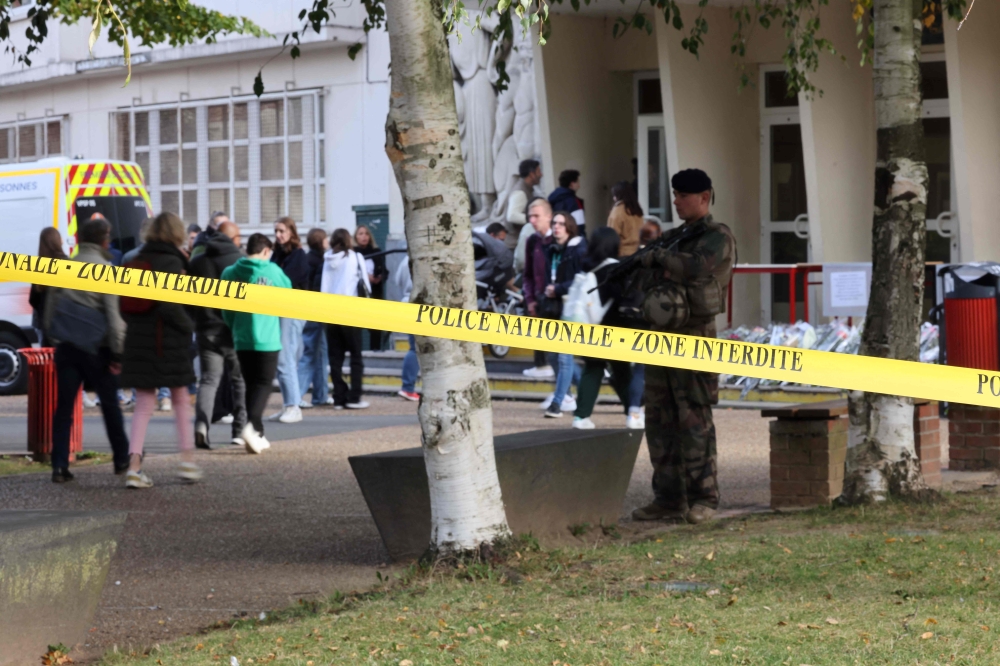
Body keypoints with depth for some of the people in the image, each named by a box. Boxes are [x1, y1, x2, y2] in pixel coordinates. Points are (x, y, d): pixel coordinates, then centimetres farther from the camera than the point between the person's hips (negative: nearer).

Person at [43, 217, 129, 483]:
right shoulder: (105, 269, -9)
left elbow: (49, 309, 9)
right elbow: (113, 313, -14)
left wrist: (53, 337, 17)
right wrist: (117, 352, -11)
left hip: (66, 347, 3)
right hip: (97, 348, -3)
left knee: (64, 406, 4)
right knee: (110, 405, 12)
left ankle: (60, 465, -4)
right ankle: (122, 460, 22)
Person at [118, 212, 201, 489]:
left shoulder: (136, 261, 8)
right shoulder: (171, 262, -11)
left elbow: (124, 305, 8)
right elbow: (170, 305, -21)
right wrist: (188, 326, -7)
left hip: (138, 341, 5)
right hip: (169, 342, -5)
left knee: (143, 404, 7)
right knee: (181, 399, 12)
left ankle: (134, 465, -4)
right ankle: (187, 459, 14)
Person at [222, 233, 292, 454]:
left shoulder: (230, 273, 1)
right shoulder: (272, 271, -7)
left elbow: (226, 310, 5)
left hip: (242, 339, 3)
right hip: (267, 339, -3)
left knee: (251, 384, 13)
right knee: (263, 384, 1)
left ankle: (257, 435, 15)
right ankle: (252, 425, -22)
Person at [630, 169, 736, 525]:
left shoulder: (718, 237, -5)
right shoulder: (675, 237, 18)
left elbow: (696, 267, -24)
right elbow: (652, 274, 24)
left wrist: (660, 257, -11)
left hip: (694, 338, -8)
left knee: (694, 420, -7)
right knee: (660, 420, 7)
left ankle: (703, 499, -2)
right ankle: (668, 497, 12)